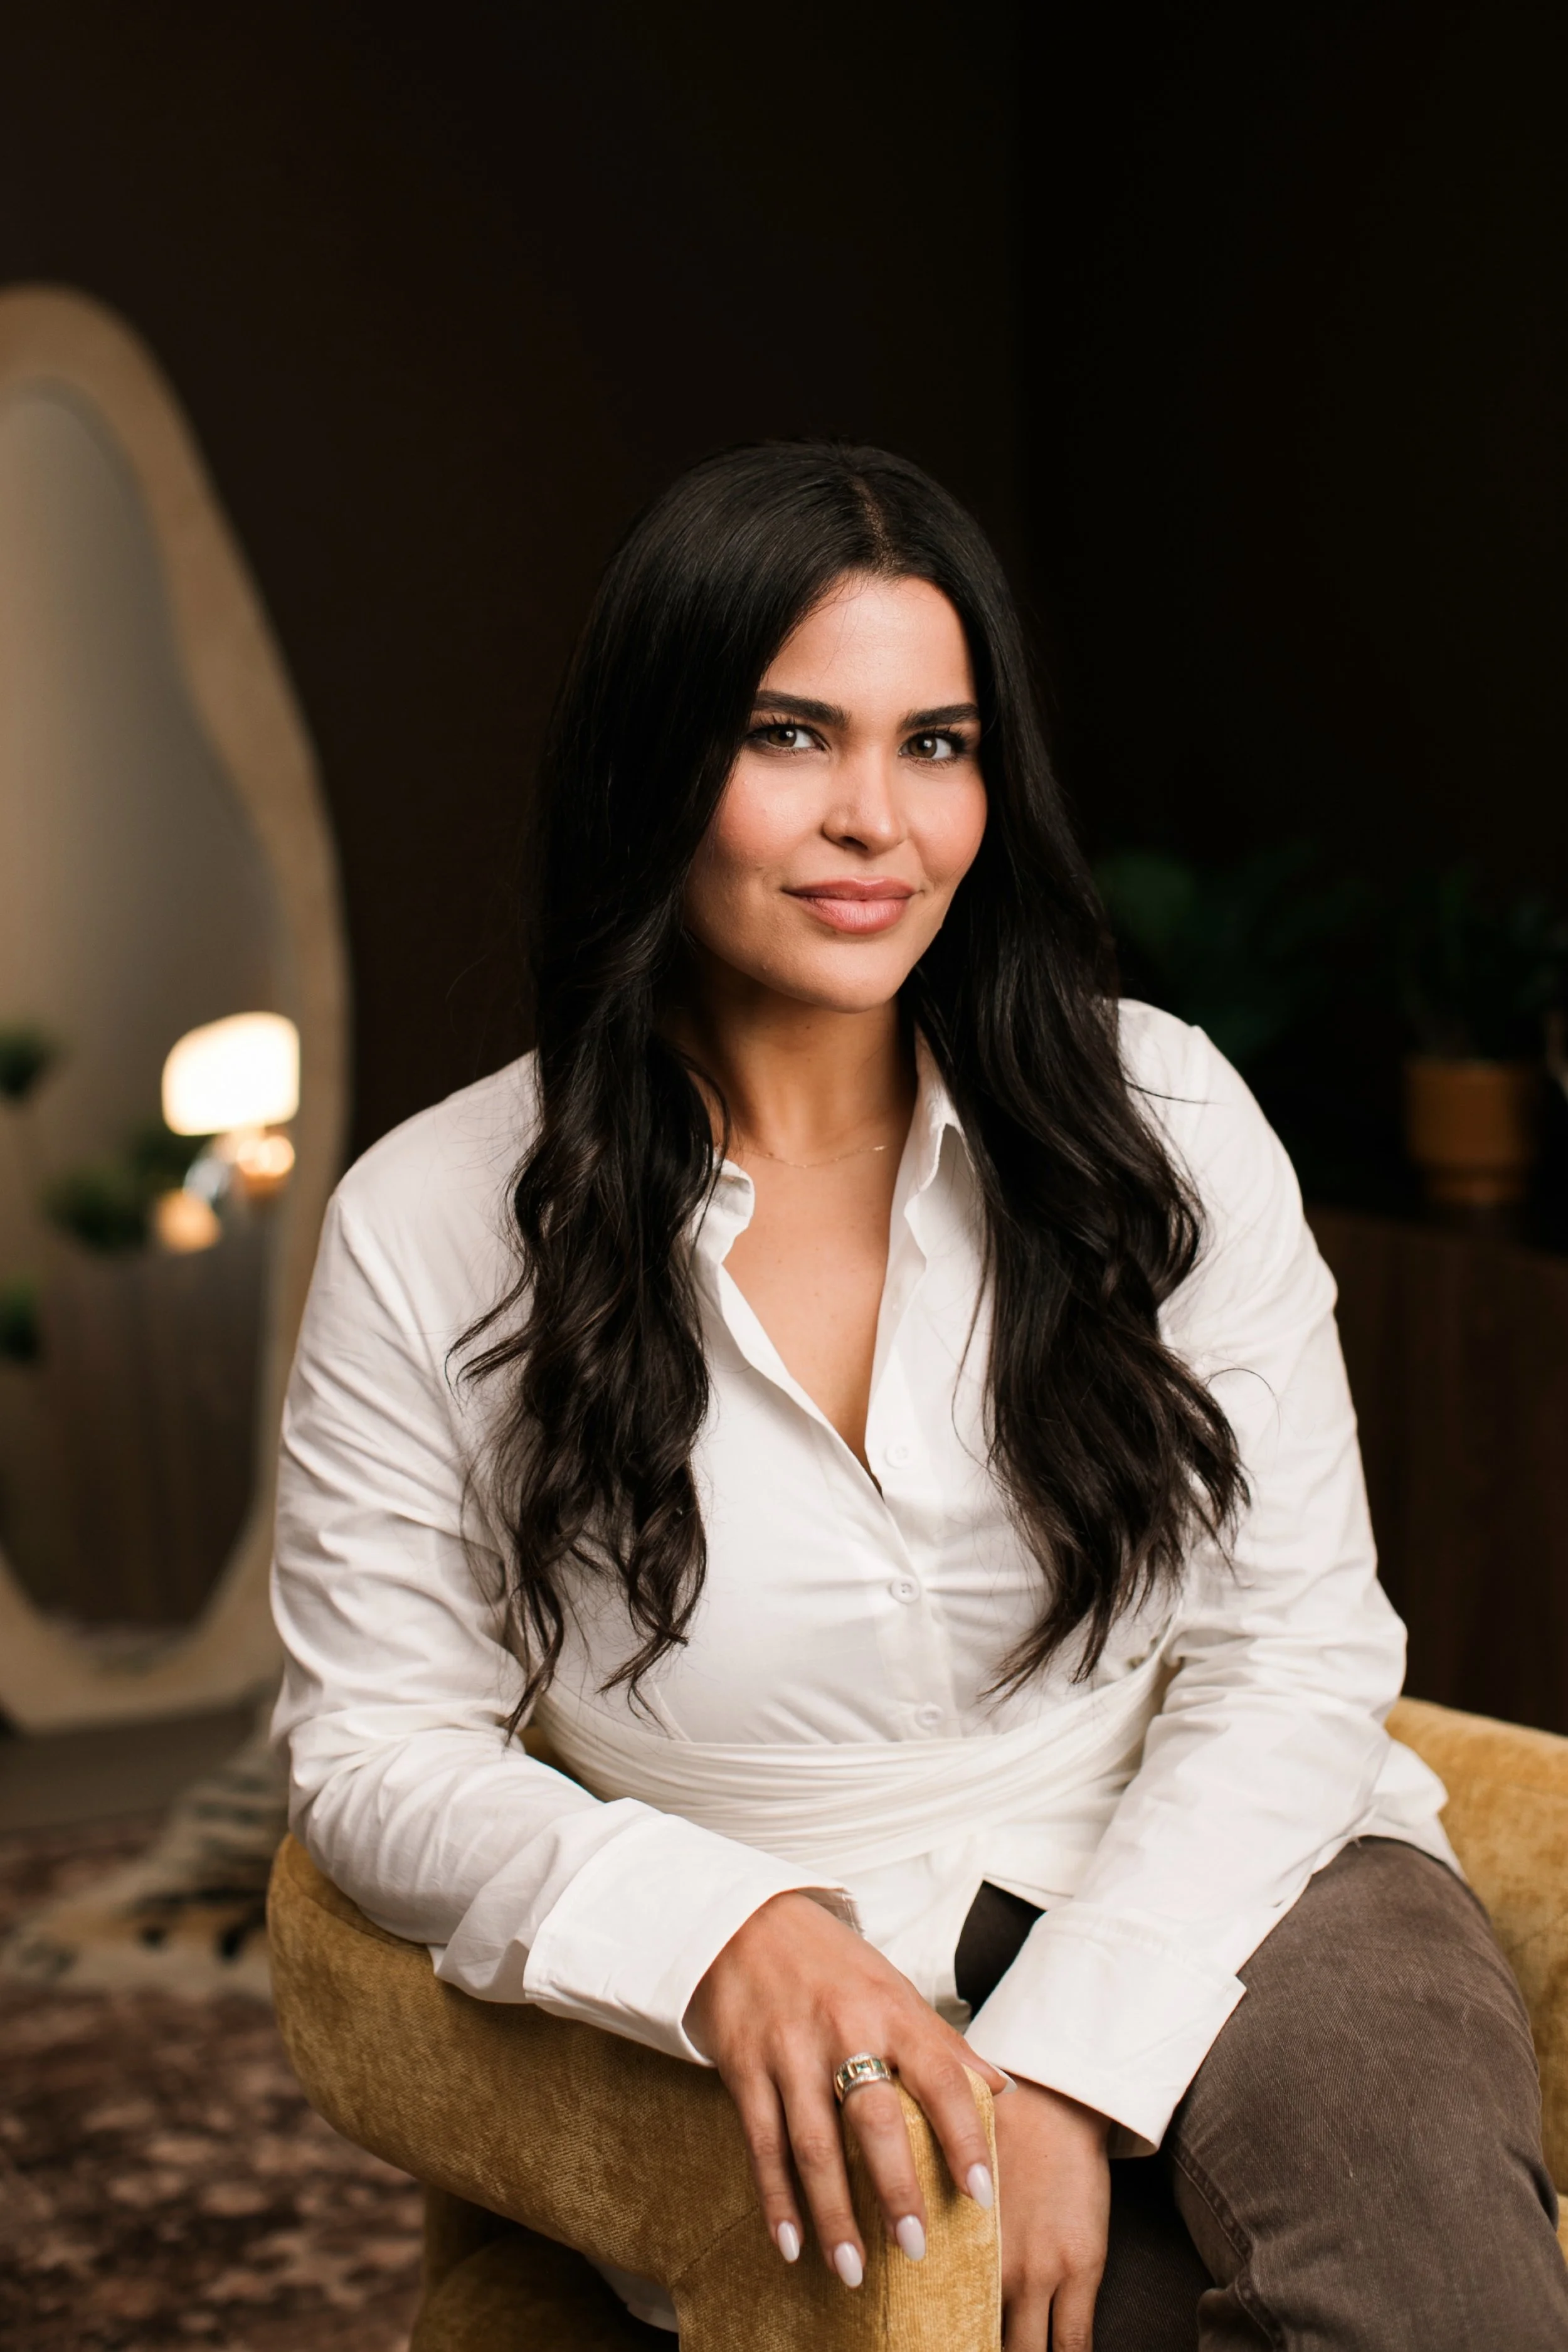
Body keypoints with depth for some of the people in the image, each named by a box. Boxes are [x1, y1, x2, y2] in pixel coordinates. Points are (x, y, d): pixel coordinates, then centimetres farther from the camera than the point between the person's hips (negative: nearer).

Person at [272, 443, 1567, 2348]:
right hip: (827, 2046, -1)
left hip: (1223, 1902, 2)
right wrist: (724, 1932, -19)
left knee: (1386, 2146, -32)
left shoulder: (1156, 1119, 2)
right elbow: (376, 1742, 1)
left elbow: (1297, 1646, -1)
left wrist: (1066, 2067, -15)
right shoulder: (432, 1230, -1)